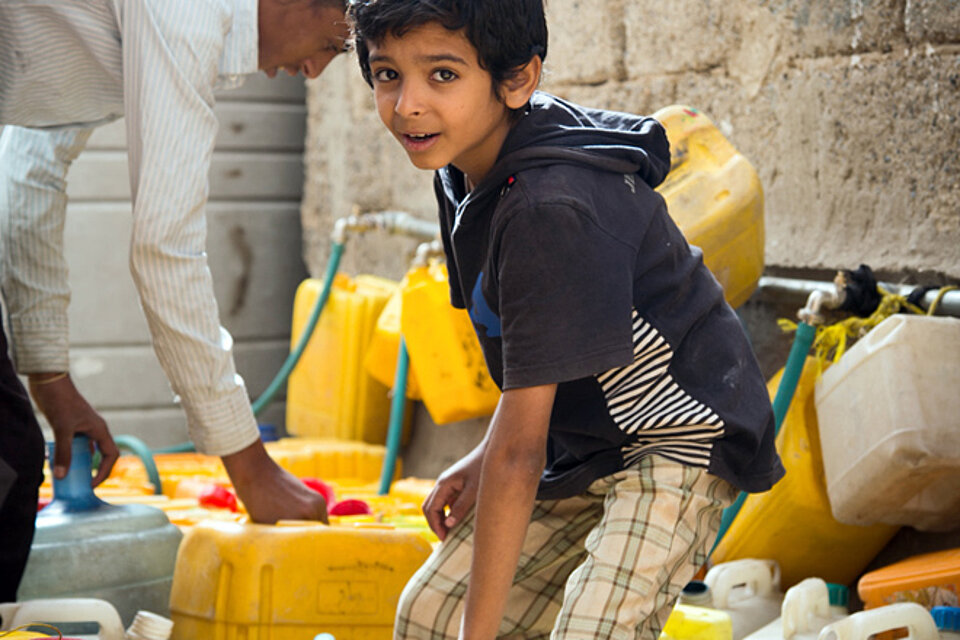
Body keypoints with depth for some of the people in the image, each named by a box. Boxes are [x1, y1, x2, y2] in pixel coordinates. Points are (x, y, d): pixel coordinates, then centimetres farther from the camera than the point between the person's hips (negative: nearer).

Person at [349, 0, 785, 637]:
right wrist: (485, 459, 2)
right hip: (584, 446, 9)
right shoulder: (467, 167, -3)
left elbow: (520, 451, -28)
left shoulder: (550, 209, -31)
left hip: (674, 443, -9)